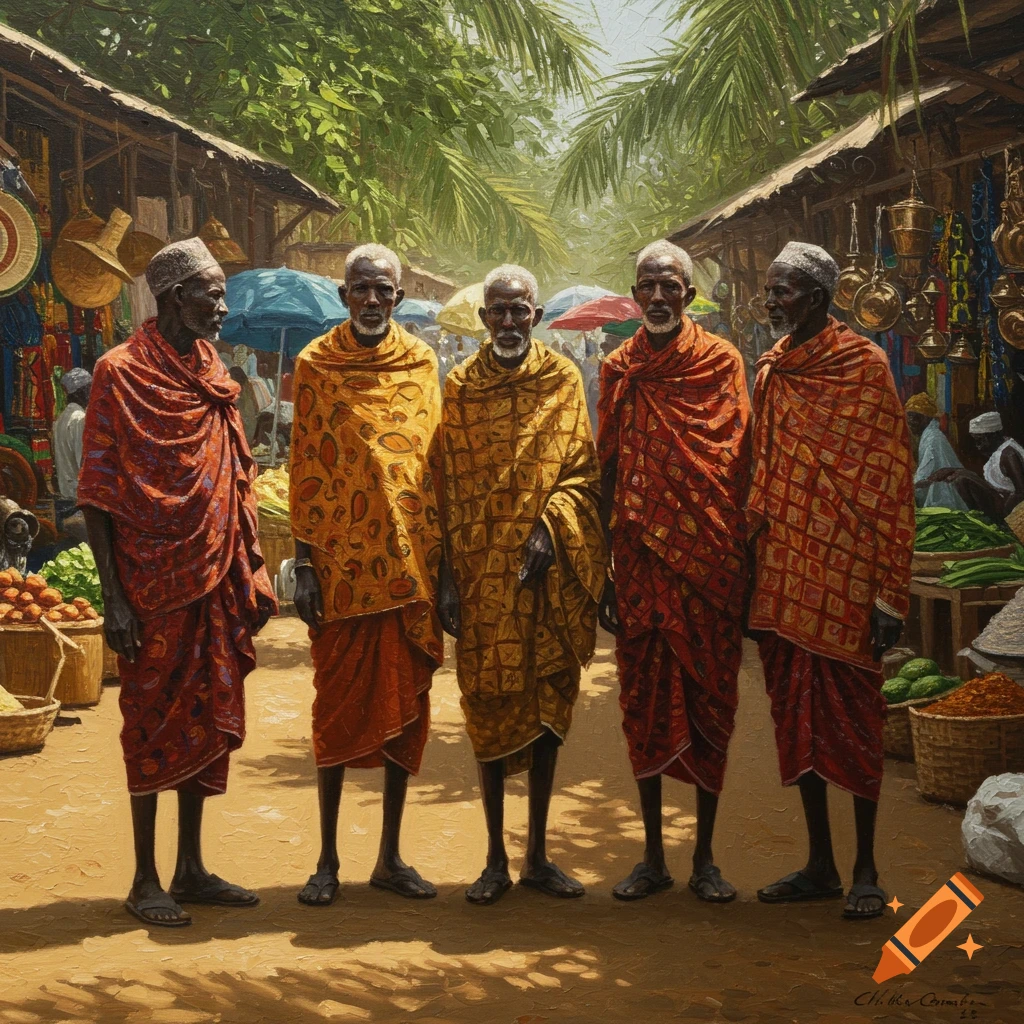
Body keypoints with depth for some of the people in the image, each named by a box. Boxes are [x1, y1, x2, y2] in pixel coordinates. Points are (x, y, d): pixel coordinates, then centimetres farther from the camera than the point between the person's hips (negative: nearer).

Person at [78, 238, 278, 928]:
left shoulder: (214, 374, 11)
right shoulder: (122, 373, -9)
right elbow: (97, 494, -10)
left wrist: (252, 572, 10)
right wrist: (114, 598, -15)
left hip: (217, 580, 6)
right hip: (154, 584, -6)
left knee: (208, 721, 10)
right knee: (155, 725, 1)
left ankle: (192, 869, 21)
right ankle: (146, 879, 12)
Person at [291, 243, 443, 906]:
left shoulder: (422, 363, 8)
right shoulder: (316, 365, 1)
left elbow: (437, 462, 9)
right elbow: (305, 469, 0)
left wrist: (441, 561, 5)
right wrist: (304, 563, -6)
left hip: (410, 563, 3)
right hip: (342, 562, -3)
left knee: (406, 703, 7)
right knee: (338, 704, 3)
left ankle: (391, 857, 17)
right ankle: (328, 859, 14)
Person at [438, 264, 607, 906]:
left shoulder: (563, 380, 5)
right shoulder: (461, 387, 5)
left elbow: (581, 469, 2)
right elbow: (448, 486, 4)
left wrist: (549, 525, -15)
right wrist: (447, 575, -1)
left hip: (549, 569, 0)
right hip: (481, 569, 0)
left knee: (548, 705, 6)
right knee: (489, 707, 3)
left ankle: (538, 854, 17)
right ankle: (496, 859, 12)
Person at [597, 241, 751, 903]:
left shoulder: (722, 361, 1)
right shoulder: (619, 370, 8)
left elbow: (742, 468, 0)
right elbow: (608, 474, 9)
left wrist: (746, 566, -5)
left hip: (710, 561, -2)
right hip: (641, 561, 2)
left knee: (710, 700, 4)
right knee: (644, 704, 5)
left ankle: (706, 858, 14)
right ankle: (654, 858, 16)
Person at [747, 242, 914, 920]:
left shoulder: (865, 366, -6)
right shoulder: (772, 371, 12)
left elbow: (892, 483, -9)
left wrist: (890, 591, -13)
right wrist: (753, 570, 11)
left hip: (845, 573, -6)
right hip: (782, 573, 6)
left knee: (853, 718, 0)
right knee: (796, 718, 10)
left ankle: (866, 870, 11)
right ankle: (820, 865, 20)